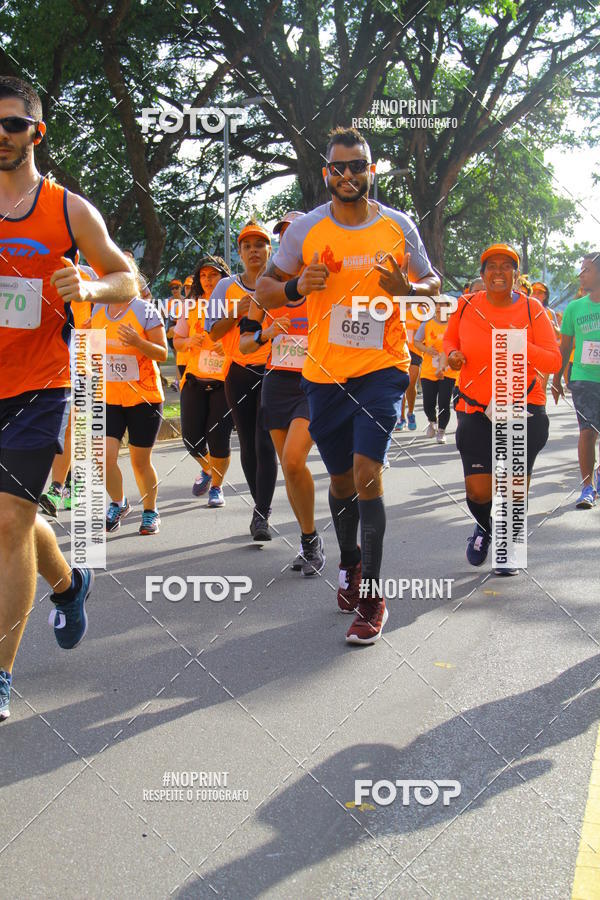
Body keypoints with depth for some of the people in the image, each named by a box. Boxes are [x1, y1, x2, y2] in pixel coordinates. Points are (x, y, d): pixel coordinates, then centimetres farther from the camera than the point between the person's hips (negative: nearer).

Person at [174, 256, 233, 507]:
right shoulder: (192, 306, 8)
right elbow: (177, 342, 10)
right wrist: (190, 341, -12)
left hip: (224, 382, -3)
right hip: (195, 380, 3)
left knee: (218, 438, -8)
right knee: (191, 437, 0)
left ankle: (216, 487, 16)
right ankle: (206, 470, 34)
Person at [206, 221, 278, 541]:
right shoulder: (226, 287, 9)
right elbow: (213, 332, 5)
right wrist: (237, 312, -11)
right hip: (239, 373, 3)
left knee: (265, 444, -13)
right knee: (248, 446, 7)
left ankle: (261, 515, -13)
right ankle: (261, 507, 21)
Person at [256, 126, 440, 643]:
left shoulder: (399, 226, 0)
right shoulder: (306, 229, 1)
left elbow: (434, 284, 8)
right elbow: (264, 292, 5)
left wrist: (406, 289, -15)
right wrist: (297, 287, -17)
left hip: (382, 368, -2)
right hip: (325, 371, 2)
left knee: (366, 473, -16)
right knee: (342, 480, 13)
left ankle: (372, 596, -9)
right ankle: (350, 562, 40)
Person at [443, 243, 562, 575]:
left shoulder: (531, 309, -4)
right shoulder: (466, 306, -1)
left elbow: (554, 361, -6)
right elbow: (449, 339, 18)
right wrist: (452, 354, -5)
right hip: (475, 411, 1)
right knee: (478, 491, -4)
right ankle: (485, 527, 32)